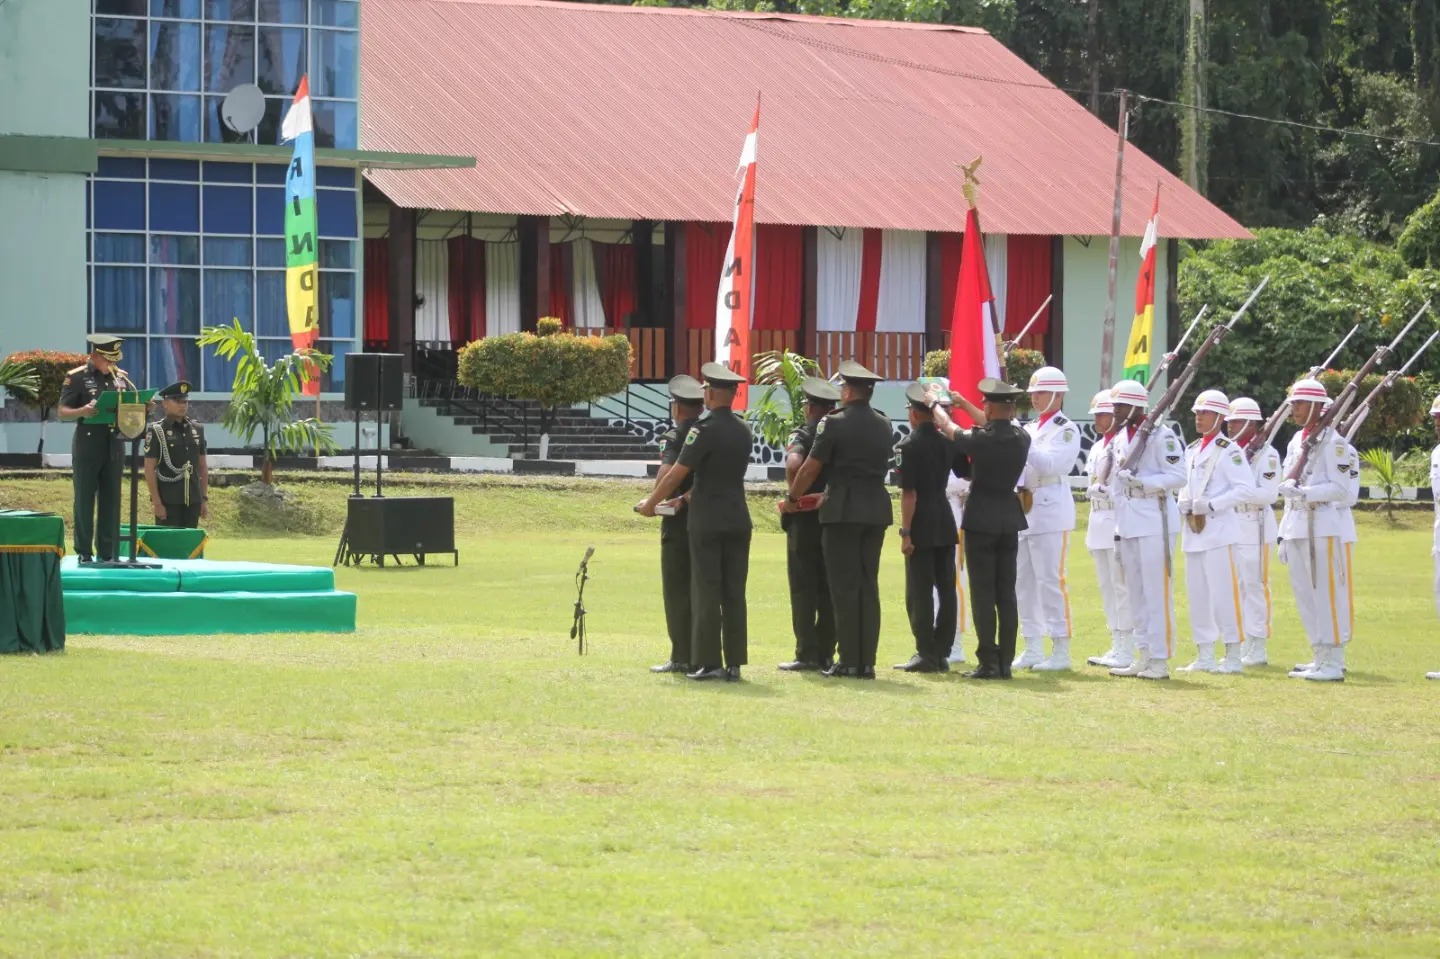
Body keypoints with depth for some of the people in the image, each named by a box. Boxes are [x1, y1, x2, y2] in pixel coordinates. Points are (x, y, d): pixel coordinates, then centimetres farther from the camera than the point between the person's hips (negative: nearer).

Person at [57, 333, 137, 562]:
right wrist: (83, 411, -28)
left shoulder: (121, 378, 10)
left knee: (111, 500, 6)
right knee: (85, 500, 0)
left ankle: (109, 552, 10)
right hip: (87, 446, -4)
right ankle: (84, 552, 5)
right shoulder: (77, 377, -4)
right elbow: (62, 412, -8)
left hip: (114, 445, 4)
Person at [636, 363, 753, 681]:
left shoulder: (705, 429, -13)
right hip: (738, 520, 6)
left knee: (706, 593, -2)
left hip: (708, 521, -6)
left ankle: (708, 663, -3)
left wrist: (650, 503, 4)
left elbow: (678, 473, -11)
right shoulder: (743, 431, 8)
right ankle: (734, 663, 7)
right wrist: (685, 498, 26)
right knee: (734, 594, 7)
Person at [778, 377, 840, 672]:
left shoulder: (802, 435, -10)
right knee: (829, 589, 9)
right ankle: (826, 653, 10)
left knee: (803, 589, -1)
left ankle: (807, 654, -4)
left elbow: (794, 464, -28)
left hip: (805, 519, -5)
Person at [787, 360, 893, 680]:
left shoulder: (835, 423, -9)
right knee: (868, 586, 8)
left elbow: (811, 468, -7)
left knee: (844, 587, -2)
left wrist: (793, 498, 10)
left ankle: (849, 661, -4)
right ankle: (866, 661, 7)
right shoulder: (884, 425, 8)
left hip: (843, 511, -5)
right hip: (876, 510, 5)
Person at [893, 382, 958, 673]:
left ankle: (926, 654, -4)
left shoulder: (911, 444, -13)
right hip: (946, 524, 7)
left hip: (922, 527, -7)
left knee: (919, 591, -3)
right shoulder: (948, 440, 6)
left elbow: (909, 492, -15)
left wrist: (905, 532, -13)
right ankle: (942, 653, 11)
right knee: (946, 588, 8)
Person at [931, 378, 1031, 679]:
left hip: (981, 520, -5)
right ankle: (1005, 662, 7)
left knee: (983, 594, -3)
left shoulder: (979, 439, -15)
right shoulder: (1021, 438, -1)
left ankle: (988, 662, -6)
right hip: (1010, 520, 5)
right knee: (1007, 593, 7)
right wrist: (962, 403, 32)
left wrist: (936, 403, 25)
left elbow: (947, 426, 4)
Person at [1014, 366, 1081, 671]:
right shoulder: (1029, 429, 17)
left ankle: (1061, 650, -7)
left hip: (1051, 512, -8)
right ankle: (1032, 649, 13)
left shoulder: (1066, 430, -5)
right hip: (1024, 511, 8)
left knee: (1051, 579, -9)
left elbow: (1050, 464, -18)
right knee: (1026, 581, 8)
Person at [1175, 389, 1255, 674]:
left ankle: (1233, 656, -3)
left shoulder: (1228, 451, -7)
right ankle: (1205, 656, 15)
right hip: (1193, 530, 8)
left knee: (1224, 593, -7)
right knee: (1197, 594, 9)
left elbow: (1246, 489, -14)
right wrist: (1184, 503, 3)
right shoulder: (1192, 450, 16)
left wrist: (1211, 504, -19)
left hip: (1219, 530, -8)